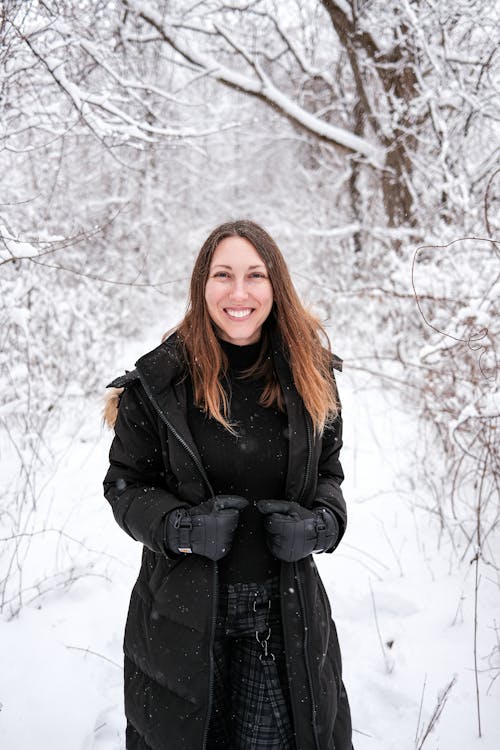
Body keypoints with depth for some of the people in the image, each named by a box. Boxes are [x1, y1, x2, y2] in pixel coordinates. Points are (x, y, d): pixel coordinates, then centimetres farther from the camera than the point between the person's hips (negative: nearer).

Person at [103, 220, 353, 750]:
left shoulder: (309, 374, -2)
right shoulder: (160, 379, -10)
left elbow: (329, 471, 9)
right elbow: (125, 482, -2)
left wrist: (323, 522, -11)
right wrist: (179, 527, -20)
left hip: (287, 612, 2)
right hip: (184, 610, -1)